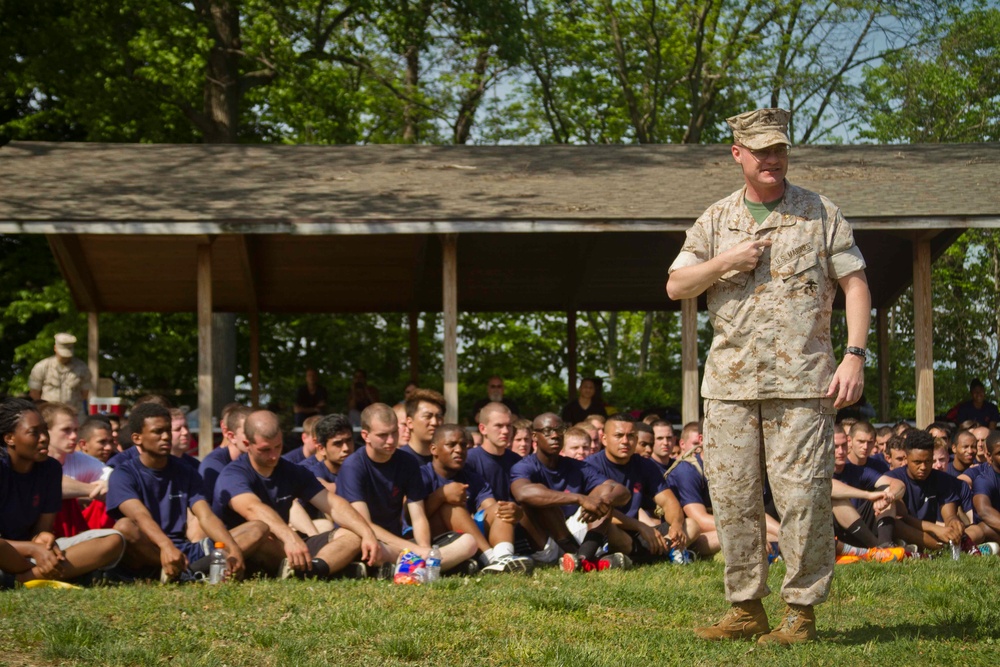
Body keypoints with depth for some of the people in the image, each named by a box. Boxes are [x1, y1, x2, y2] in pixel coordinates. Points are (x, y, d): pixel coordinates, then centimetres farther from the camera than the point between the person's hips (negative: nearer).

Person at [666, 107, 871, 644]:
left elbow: (855, 284, 2)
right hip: (730, 381, 3)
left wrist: (855, 356, -9)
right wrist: (724, 263, -6)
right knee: (733, 497, 4)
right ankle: (746, 608, 13)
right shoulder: (716, 221, 13)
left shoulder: (820, 214, 5)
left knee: (802, 496, -6)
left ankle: (801, 610, 2)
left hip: (801, 381, -3)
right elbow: (675, 287, 11)